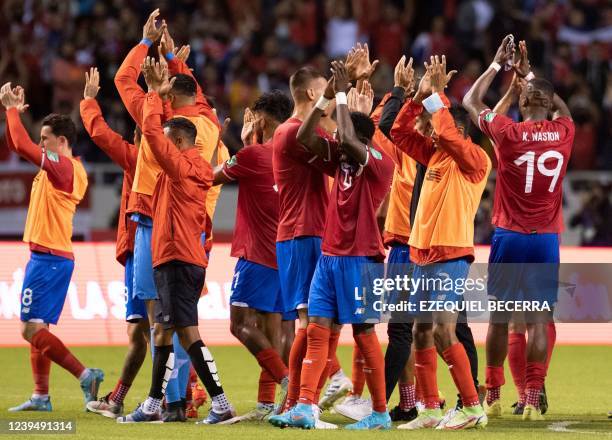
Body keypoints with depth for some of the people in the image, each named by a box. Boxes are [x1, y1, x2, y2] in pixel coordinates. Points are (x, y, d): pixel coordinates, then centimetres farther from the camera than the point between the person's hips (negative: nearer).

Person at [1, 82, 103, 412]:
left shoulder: (63, 166, -13)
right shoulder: (56, 166, 14)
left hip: (49, 258, -10)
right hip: (50, 257, 10)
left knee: (32, 329, -12)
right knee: (37, 329, 12)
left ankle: (85, 375, -15)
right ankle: (41, 396, 14)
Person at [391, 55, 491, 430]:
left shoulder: (476, 159, -8)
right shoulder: (435, 156, 14)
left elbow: (449, 132, -24)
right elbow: (399, 131, 16)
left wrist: (438, 93, -15)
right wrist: (421, 94, 6)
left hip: (451, 256, -9)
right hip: (423, 256, 9)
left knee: (443, 331, -15)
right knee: (421, 333, 8)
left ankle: (473, 408, -11)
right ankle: (431, 410, 13)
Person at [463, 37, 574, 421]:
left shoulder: (509, 132, -7)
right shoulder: (564, 132, -2)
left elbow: (471, 101, 9)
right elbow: (562, 108, 24)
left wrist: (497, 65, 18)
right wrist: (529, 73, 30)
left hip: (509, 237, -1)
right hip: (546, 240, 1)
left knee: (500, 316, 8)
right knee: (539, 319, 1)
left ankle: (493, 397, 13)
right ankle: (532, 400, -5)